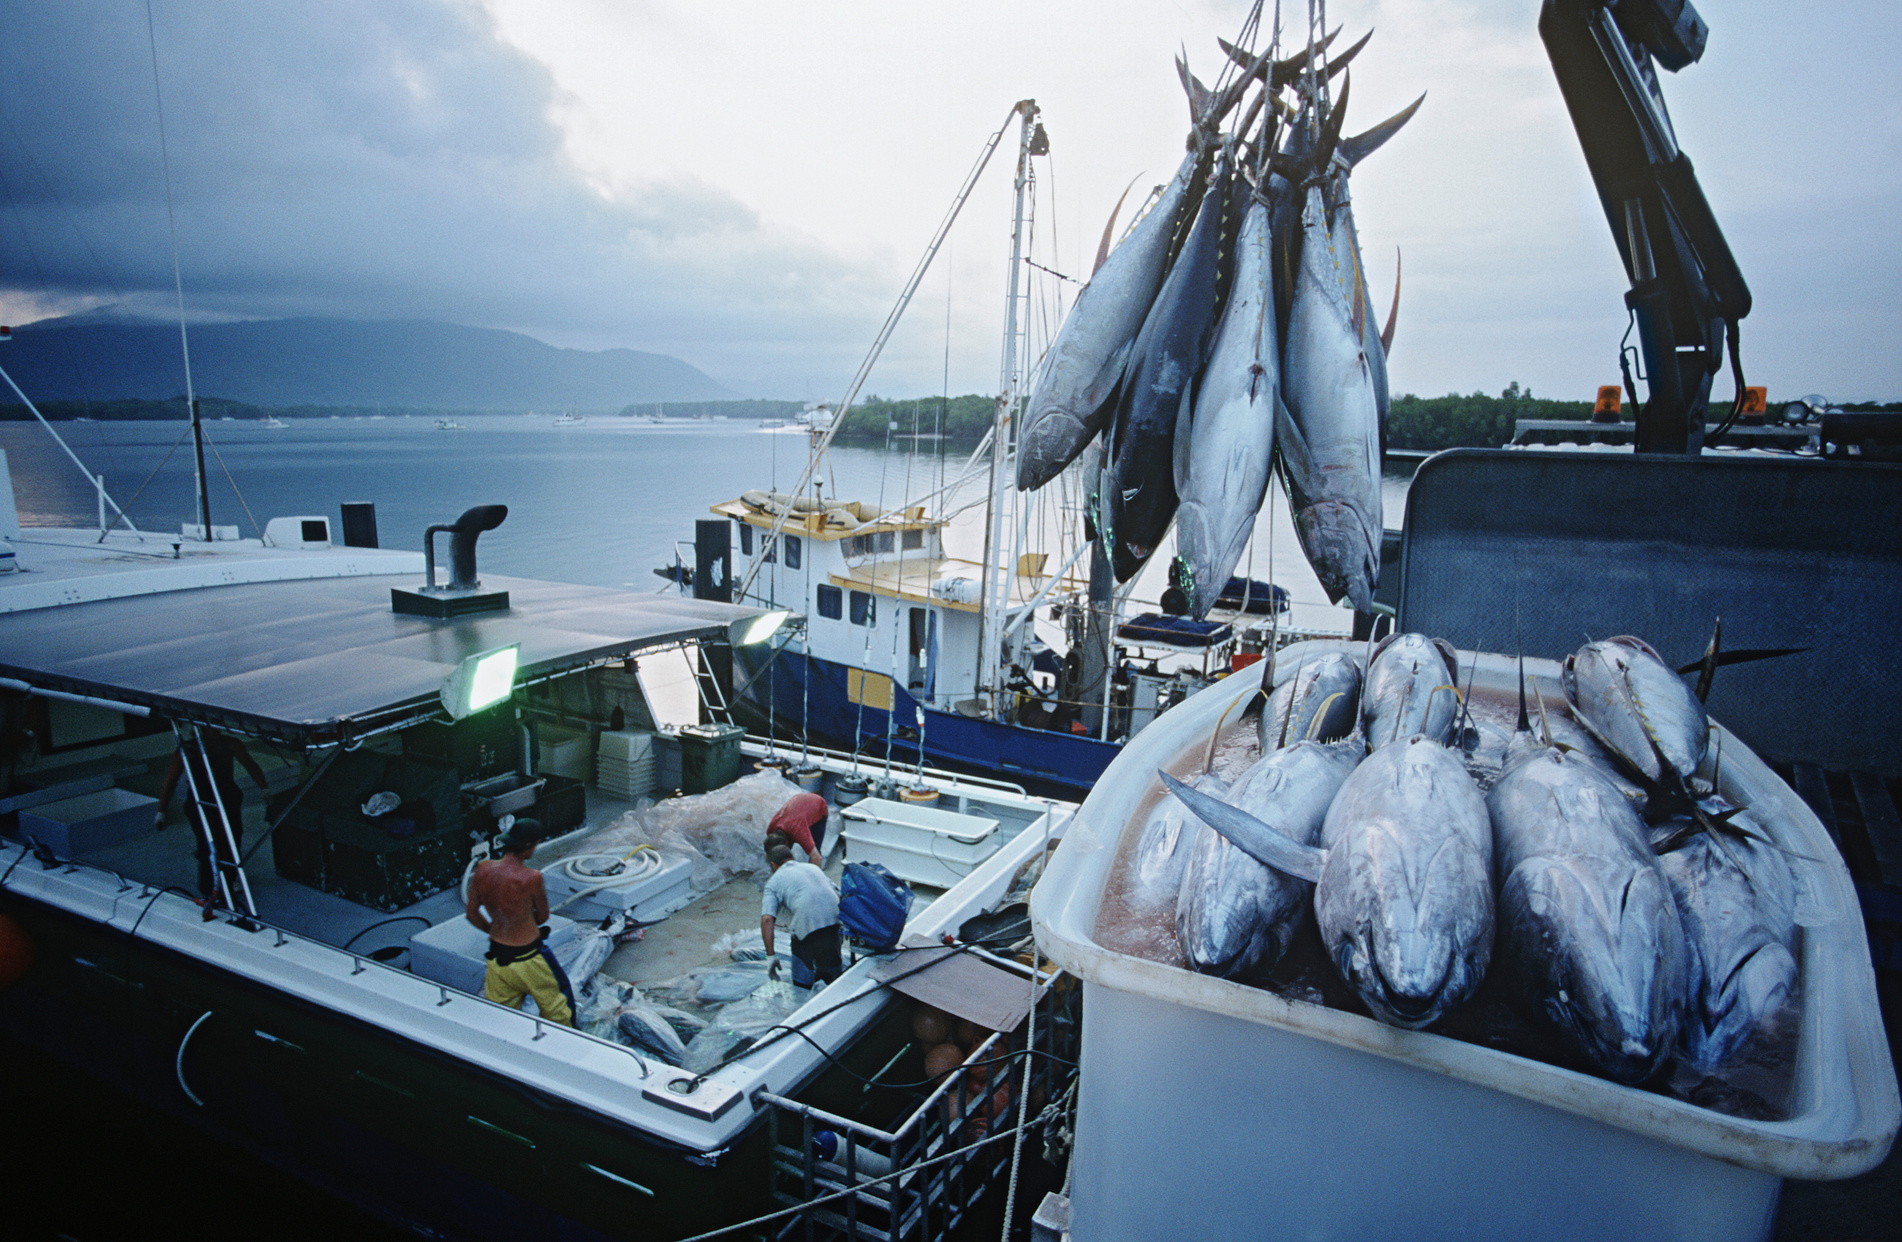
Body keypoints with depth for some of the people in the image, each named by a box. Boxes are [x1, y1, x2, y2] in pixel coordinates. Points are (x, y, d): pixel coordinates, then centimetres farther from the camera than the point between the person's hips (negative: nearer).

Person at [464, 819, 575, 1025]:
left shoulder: (482, 870, -8)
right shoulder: (531, 878, -21)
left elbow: (472, 914, 3)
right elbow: (543, 915, -5)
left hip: (497, 958, 5)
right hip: (527, 959, -4)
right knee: (556, 1008, 19)